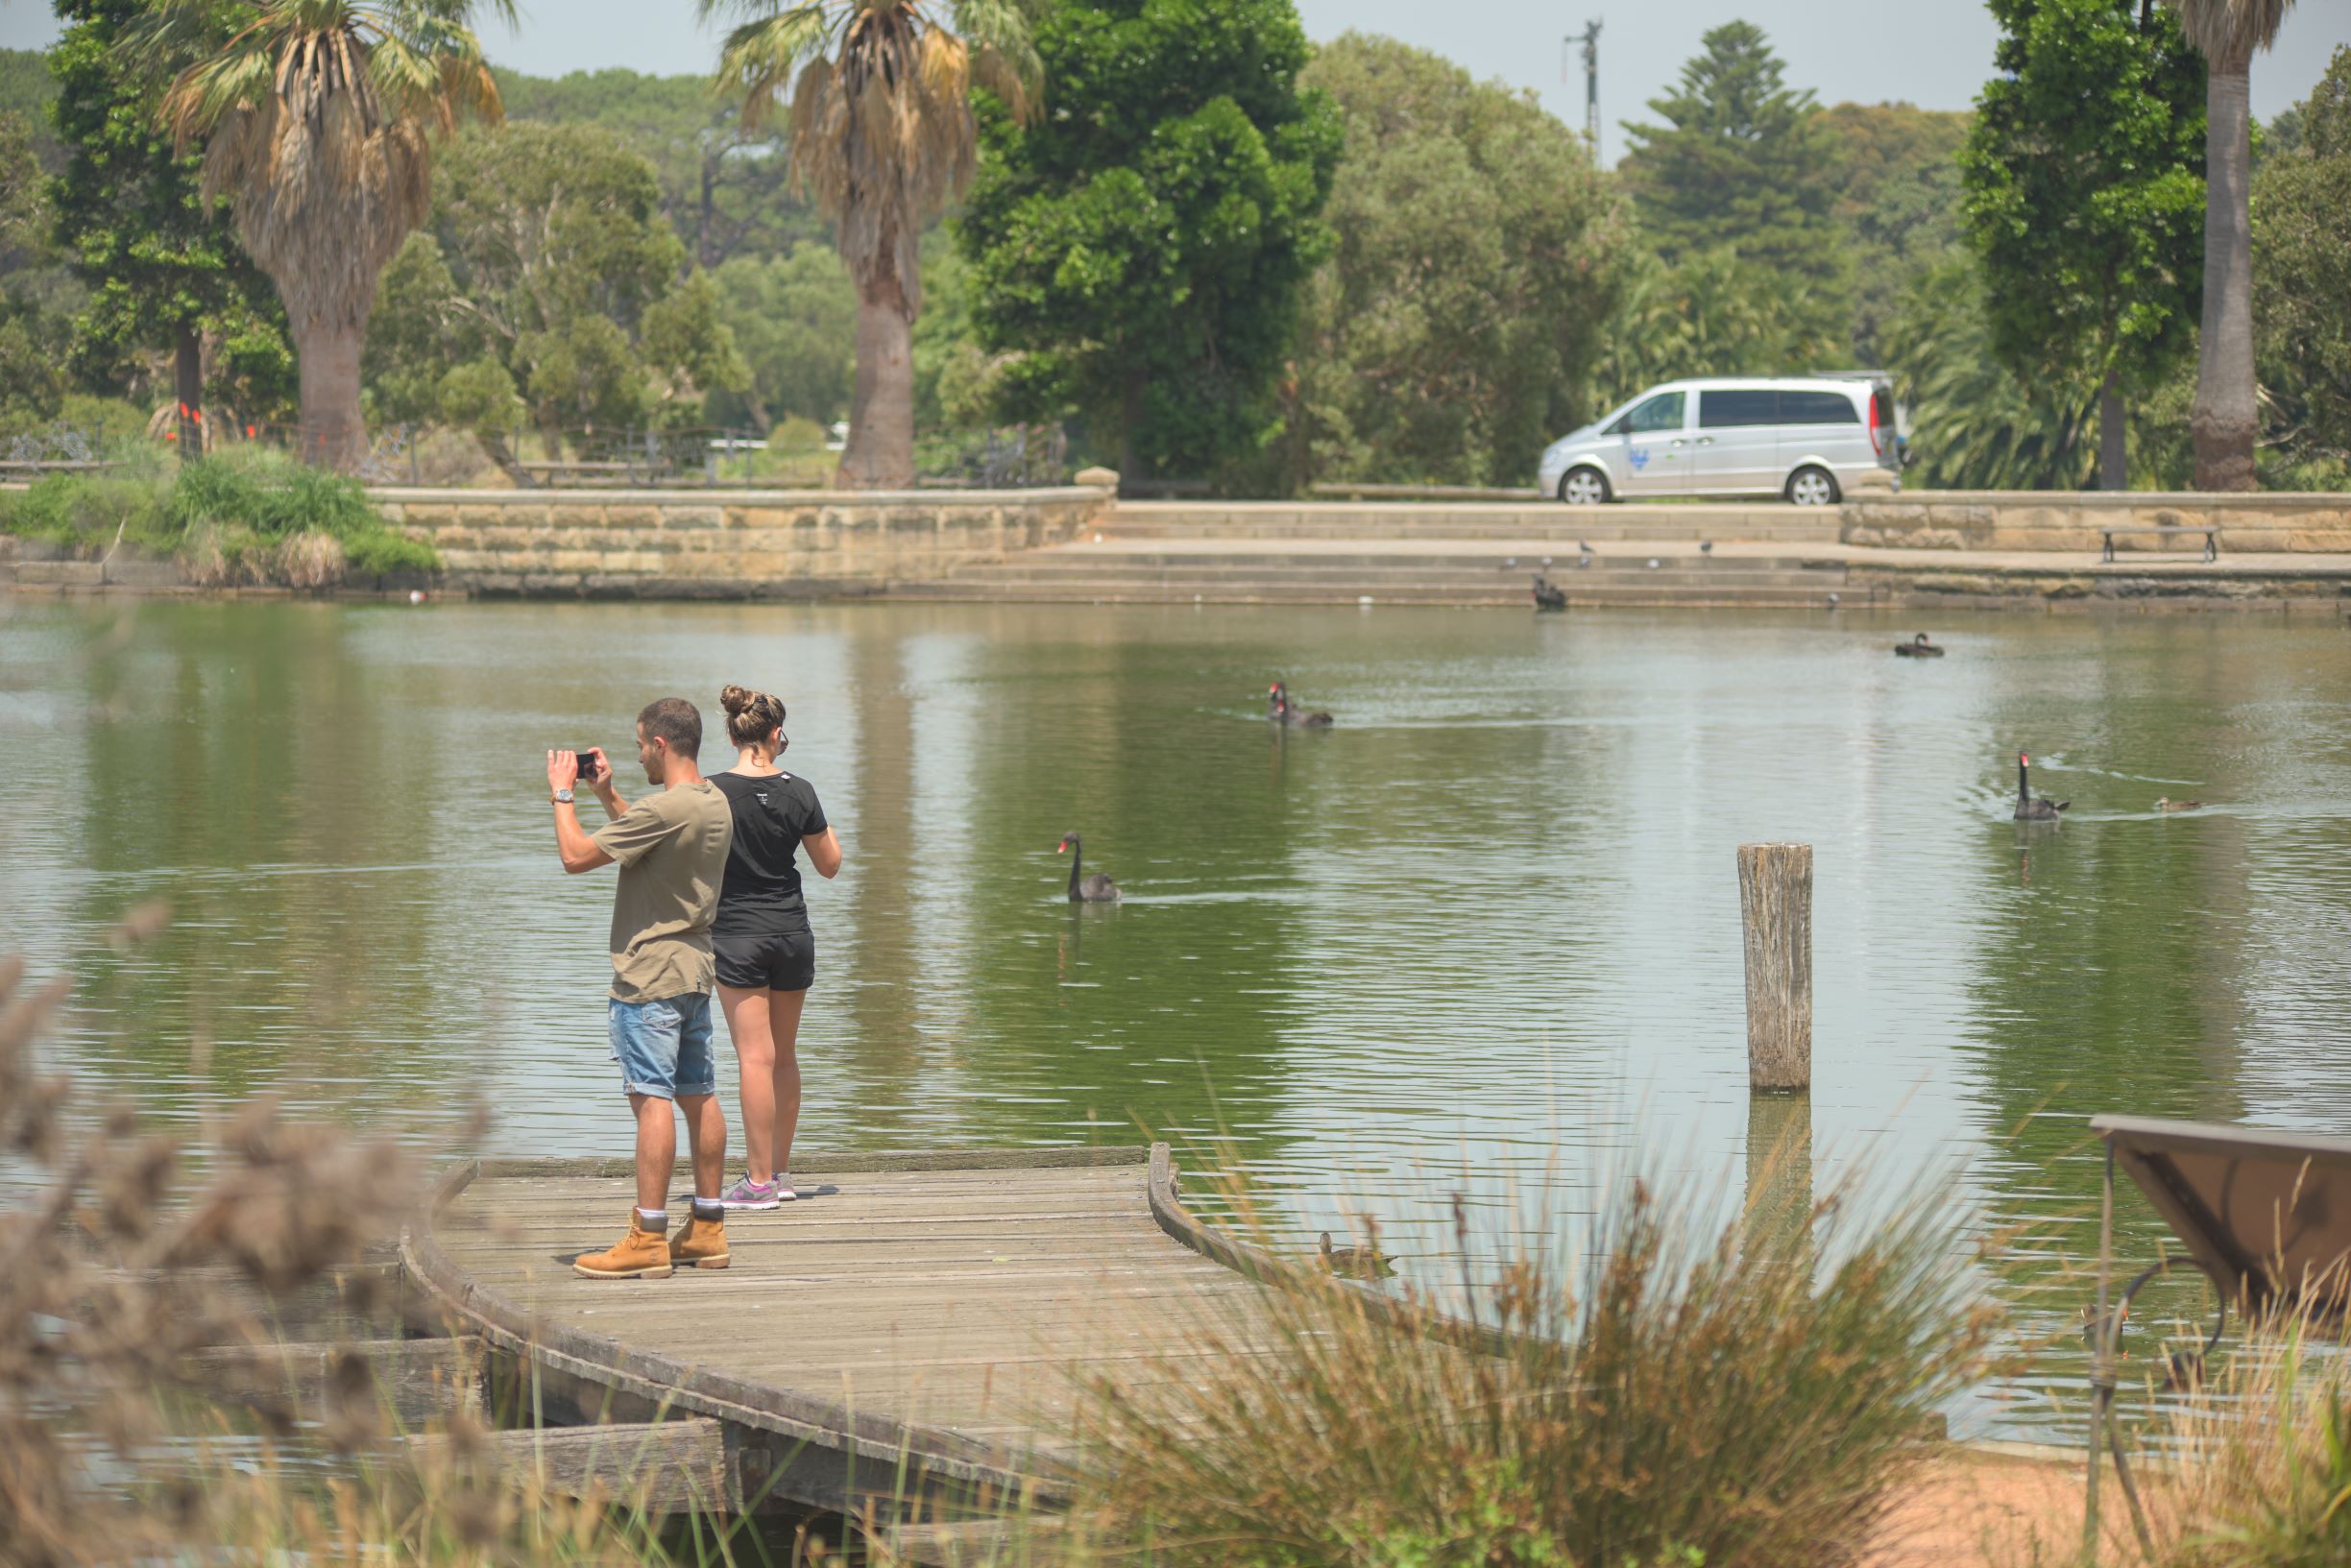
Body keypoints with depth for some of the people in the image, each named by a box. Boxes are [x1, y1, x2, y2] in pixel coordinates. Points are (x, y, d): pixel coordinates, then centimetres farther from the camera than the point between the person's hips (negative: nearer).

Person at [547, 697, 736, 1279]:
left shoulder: (664, 809, -20)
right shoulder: (714, 803, 10)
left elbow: (576, 856, -18)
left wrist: (562, 793, -4)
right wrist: (606, 794, 24)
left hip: (650, 974, -10)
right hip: (695, 968, 10)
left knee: (652, 1098, -10)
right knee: (699, 1095, 12)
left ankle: (648, 1240, -12)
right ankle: (707, 1230, 17)